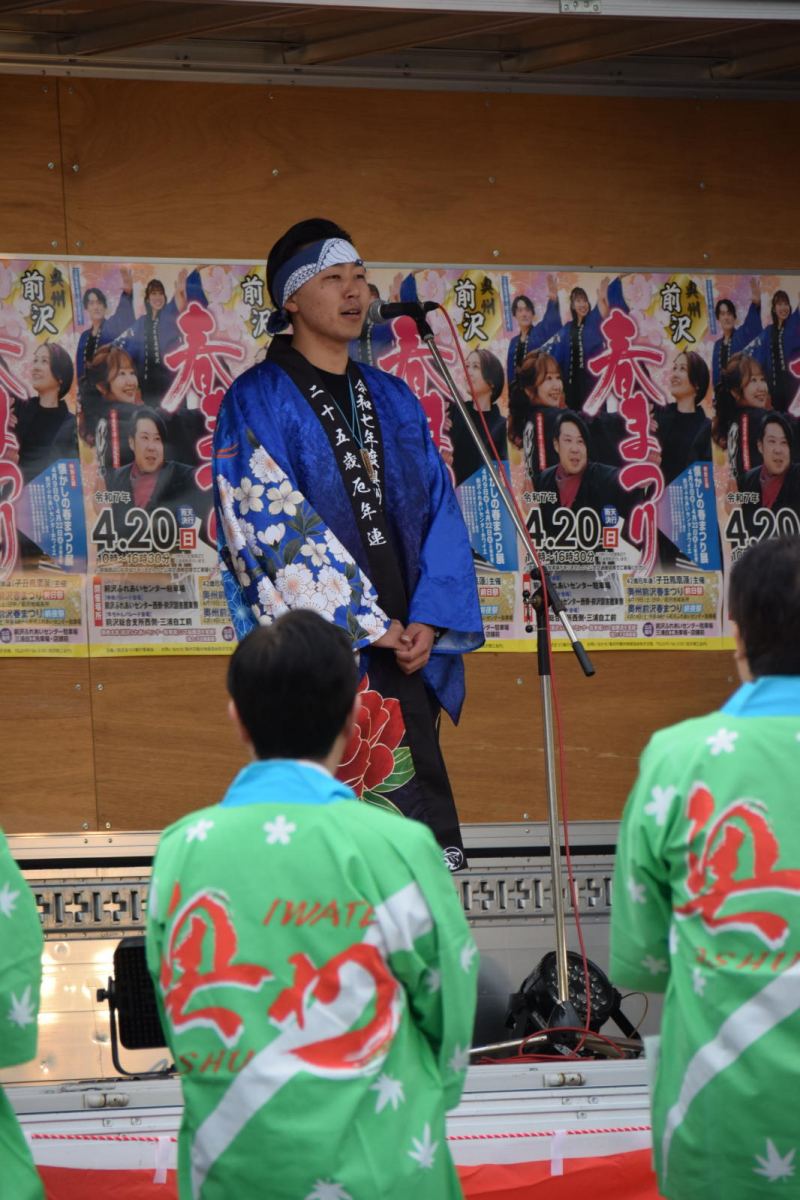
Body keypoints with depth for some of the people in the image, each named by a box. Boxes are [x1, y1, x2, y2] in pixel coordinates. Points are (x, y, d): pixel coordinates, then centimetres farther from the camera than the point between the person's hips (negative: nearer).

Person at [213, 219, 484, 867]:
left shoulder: (393, 400, 17)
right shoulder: (257, 401, 0)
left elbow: (440, 509, 12)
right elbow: (274, 528, -9)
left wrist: (429, 622, -4)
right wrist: (373, 625, -12)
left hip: (407, 645, 5)